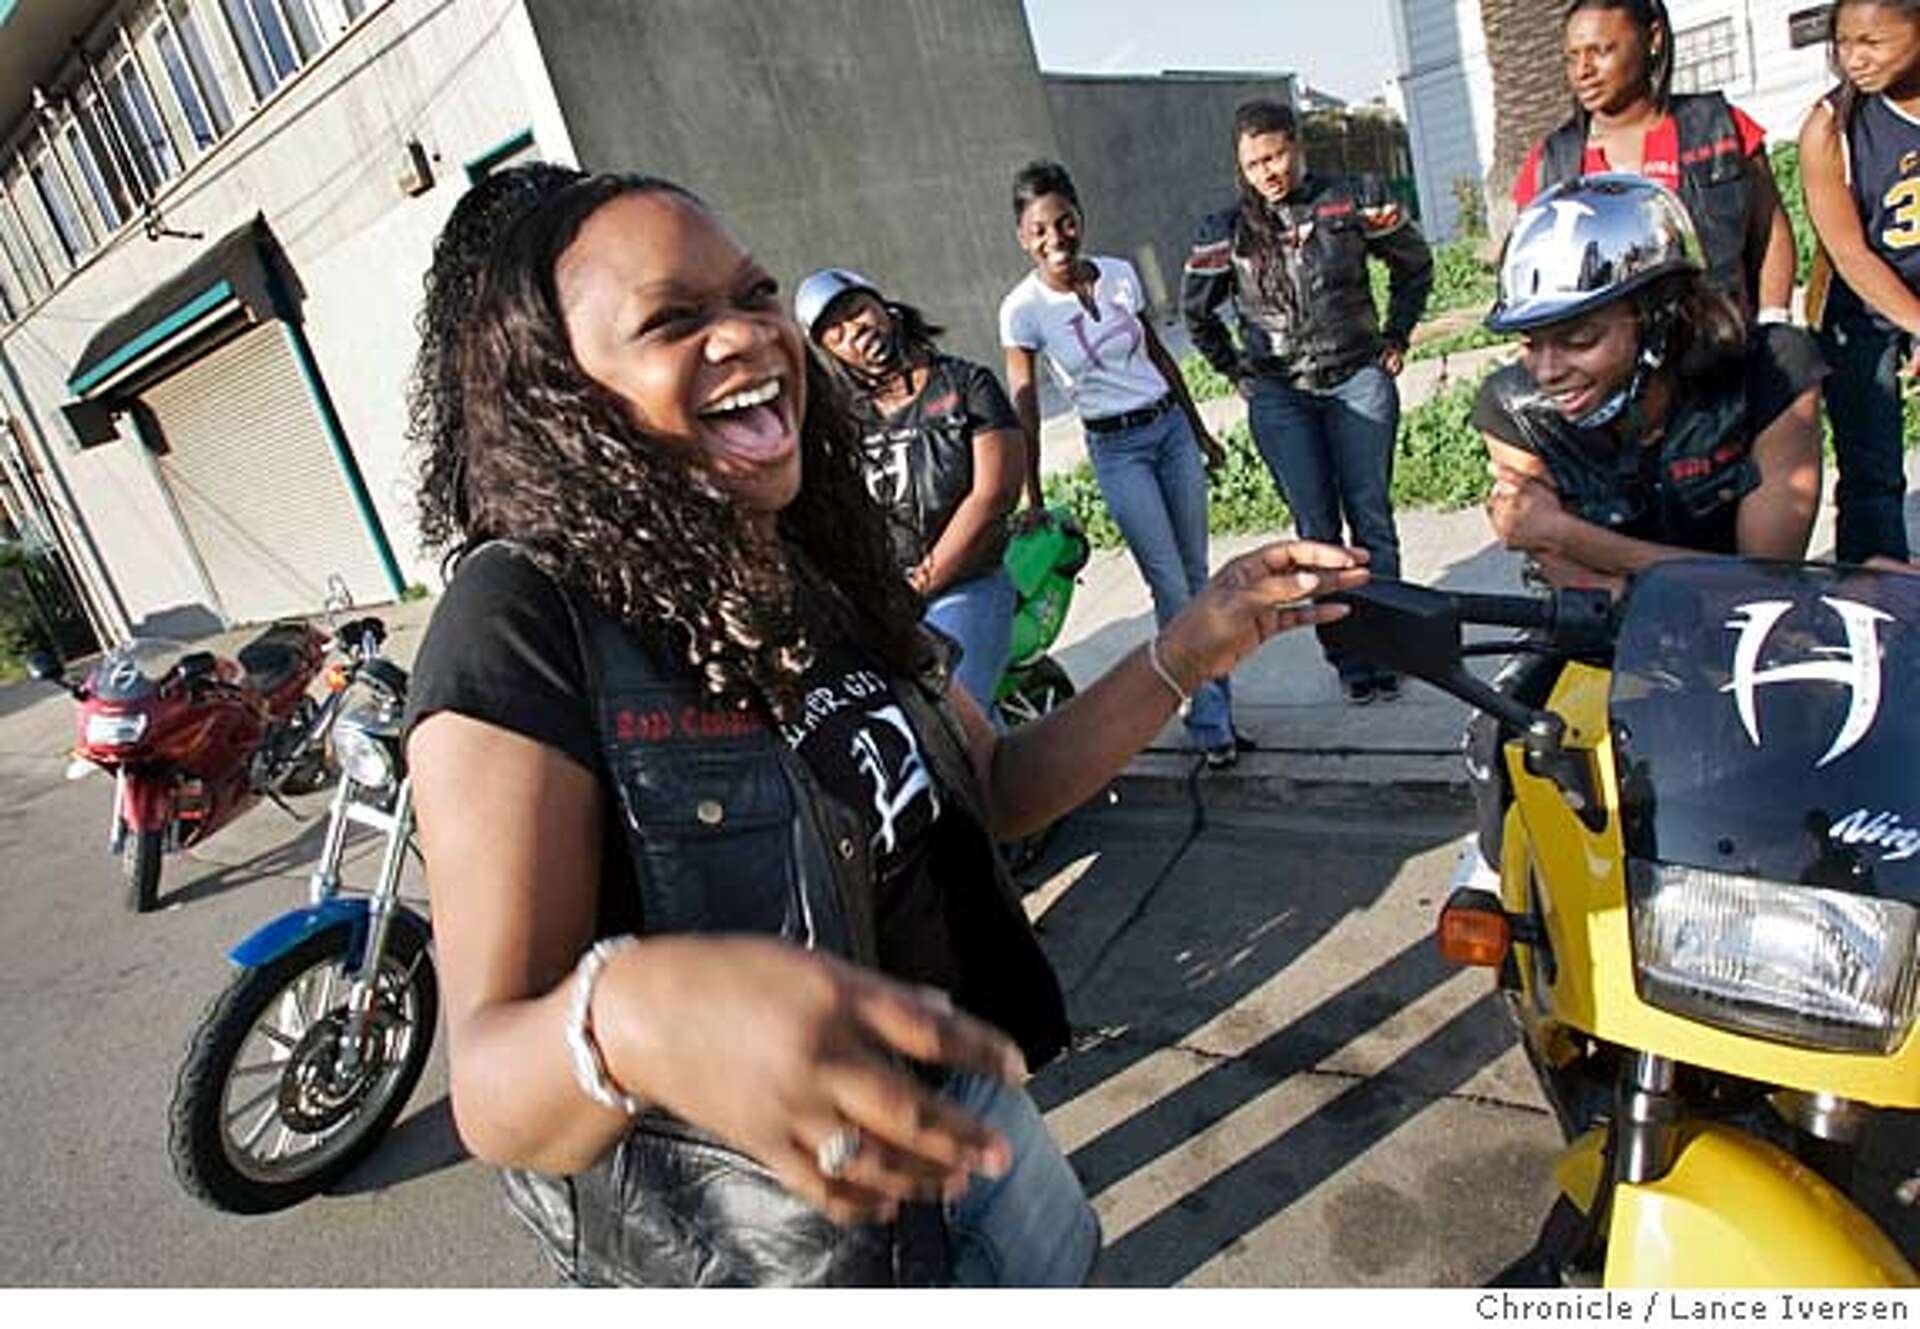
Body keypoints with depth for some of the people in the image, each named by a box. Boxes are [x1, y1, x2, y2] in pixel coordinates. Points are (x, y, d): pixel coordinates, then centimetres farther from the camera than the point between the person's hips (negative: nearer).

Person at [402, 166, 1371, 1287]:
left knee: (1062, 1260, 29)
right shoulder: (525, 626, -26)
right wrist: (630, 1015, -53)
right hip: (750, 1245, -5)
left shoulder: (821, 561, -3)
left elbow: (997, 788, 5)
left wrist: (1189, 651, -3)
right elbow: (494, 1100, -30)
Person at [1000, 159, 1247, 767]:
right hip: (1116, 449, -4)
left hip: (1172, 426, 4)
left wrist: (1201, 432, 17)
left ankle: (1215, 710, 21)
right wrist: (1034, 500, -13)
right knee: (1171, 586, -6)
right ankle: (1212, 721, 6)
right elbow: (1024, 407, -11)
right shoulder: (1023, 309, -12)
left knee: (1196, 575, 8)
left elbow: (1160, 357, 11)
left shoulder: (1120, 274, 0)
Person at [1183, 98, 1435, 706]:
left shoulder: (1354, 200, -1)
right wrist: (1236, 371, 10)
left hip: (1358, 381, 0)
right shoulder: (1227, 232, 1)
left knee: (1371, 519, 3)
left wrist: (1394, 338, 9)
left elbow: (1414, 264, 12)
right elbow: (1196, 311, 15)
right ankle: (1348, 657, 11)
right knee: (1317, 529, 2)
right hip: (1278, 397, 0)